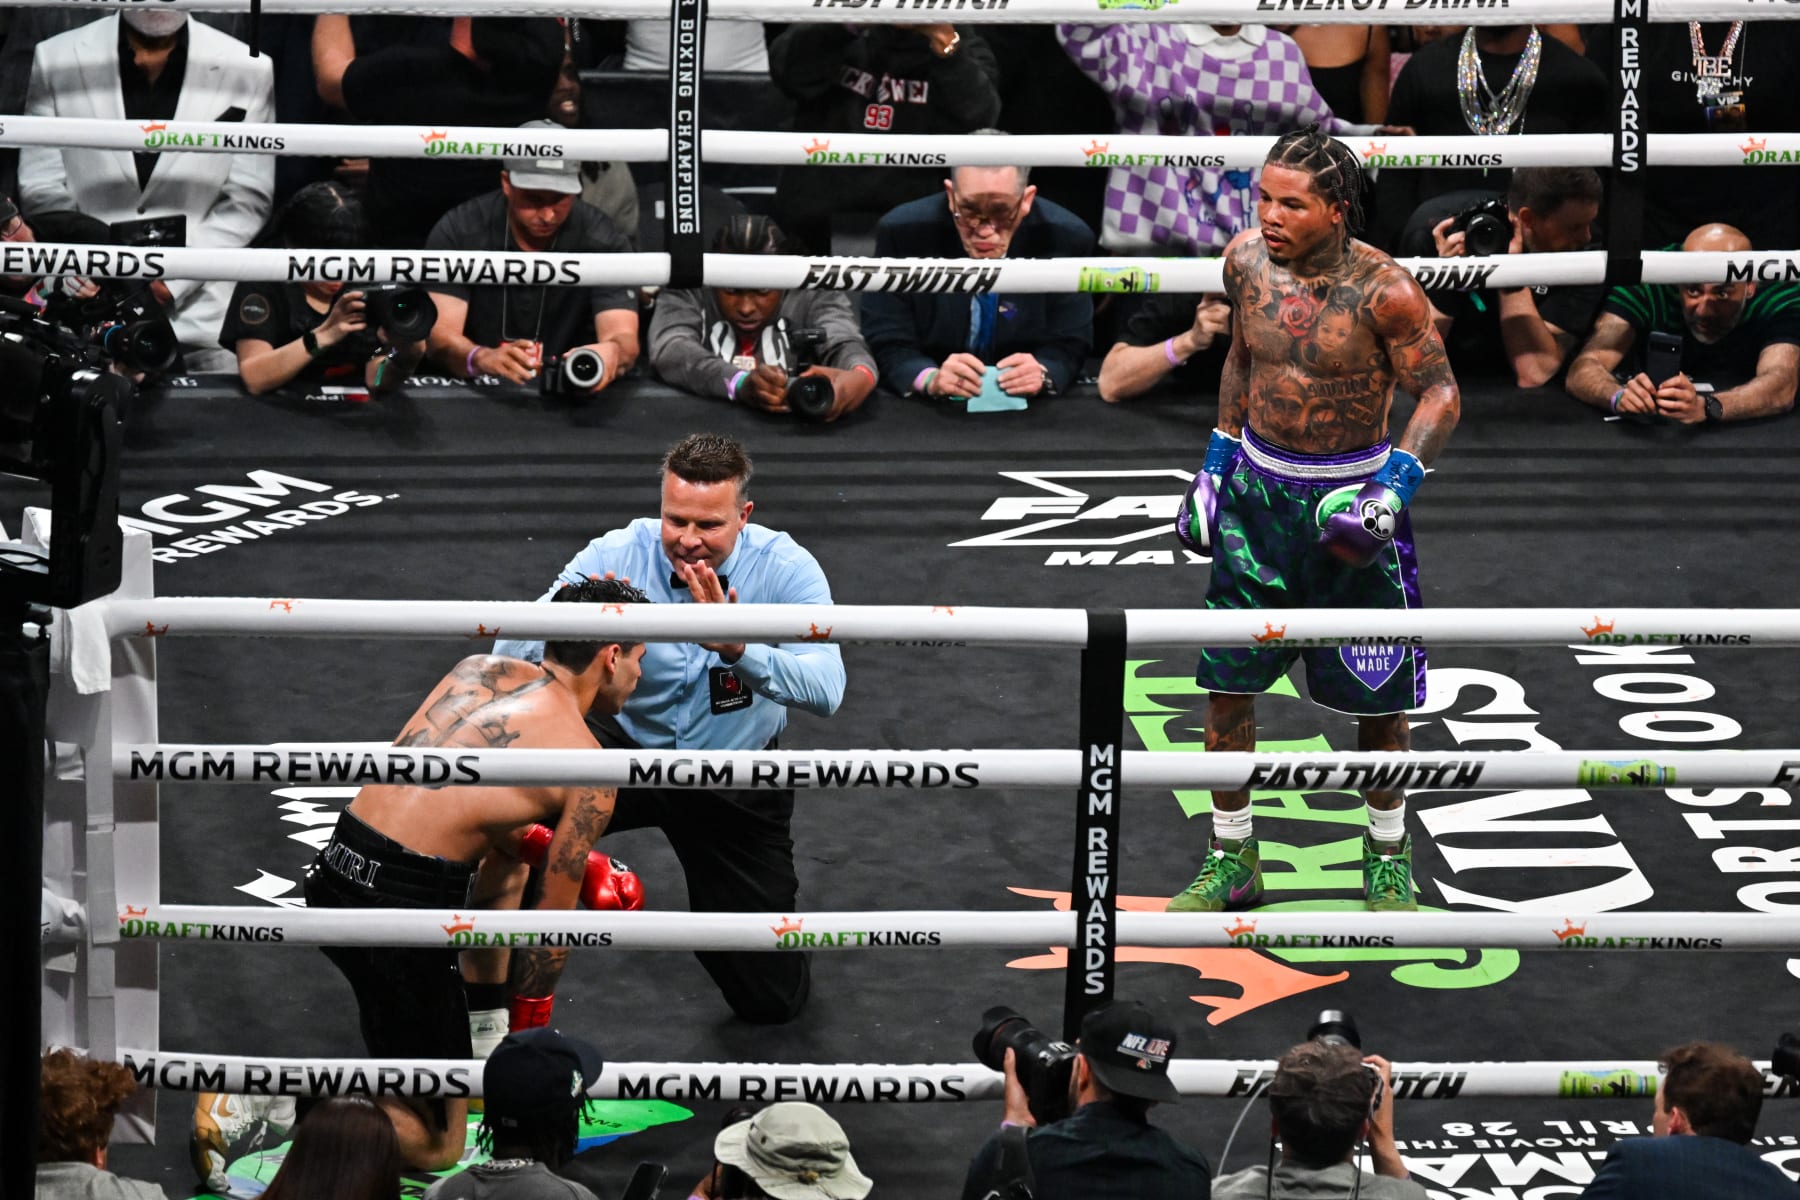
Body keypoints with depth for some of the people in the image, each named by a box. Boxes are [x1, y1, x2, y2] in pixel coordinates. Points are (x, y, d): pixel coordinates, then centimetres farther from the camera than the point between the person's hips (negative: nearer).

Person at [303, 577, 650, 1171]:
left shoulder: (478, 669, 13)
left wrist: (544, 848, 25)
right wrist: (528, 1037, 13)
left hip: (335, 874, 8)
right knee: (435, 1146, 5)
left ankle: (485, 1066, 39)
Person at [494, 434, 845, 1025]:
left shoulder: (785, 570, -21)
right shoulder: (617, 556, -19)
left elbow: (824, 692, -34)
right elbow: (511, 655, -25)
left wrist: (737, 646, -51)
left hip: (734, 780, 0)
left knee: (773, 998, 1)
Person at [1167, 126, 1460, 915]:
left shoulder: (1384, 290, -19)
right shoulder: (1245, 260, -5)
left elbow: (1439, 394, -11)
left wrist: (1393, 489, -23)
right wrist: (1217, 459, 15)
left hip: (1349, 494, -4)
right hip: (1257, 490, 4)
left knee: (1376, 697, 6)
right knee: (1225, 682, 2)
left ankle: (1388, 858, 25)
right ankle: (1231, 860, 15)